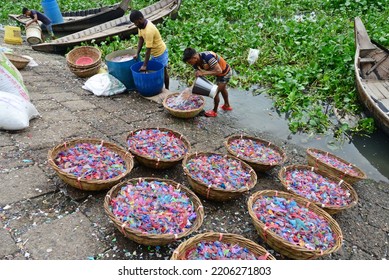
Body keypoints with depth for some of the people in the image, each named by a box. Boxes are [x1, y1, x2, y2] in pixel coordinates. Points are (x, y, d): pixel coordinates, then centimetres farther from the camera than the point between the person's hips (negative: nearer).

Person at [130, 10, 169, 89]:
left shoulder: (149, 30, -35)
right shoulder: (141, 25, -9)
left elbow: (148, 49, -32)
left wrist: (144, 65, -27)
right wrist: (137, 53, -4)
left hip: (160, 52, -9)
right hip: (154, 52, 9)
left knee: (163, 71, 6)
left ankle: (166, 89, 21)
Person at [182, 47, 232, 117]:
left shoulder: (207, 57, -38)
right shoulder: (196, 63, -13)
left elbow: (219, 70, -38)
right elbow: (198, 76, -5)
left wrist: (203, 73, -39)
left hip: (225, 73, -9)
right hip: (220, 74, 9)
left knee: (215, 92, -3)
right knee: (222, 89, 28)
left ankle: (214, 111, 19)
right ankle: (227, 106, 52)